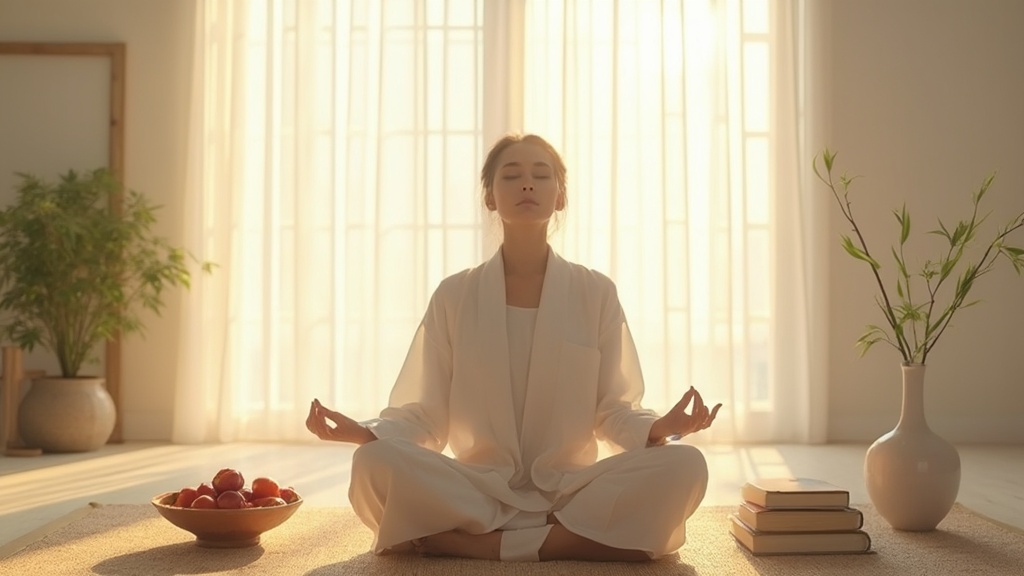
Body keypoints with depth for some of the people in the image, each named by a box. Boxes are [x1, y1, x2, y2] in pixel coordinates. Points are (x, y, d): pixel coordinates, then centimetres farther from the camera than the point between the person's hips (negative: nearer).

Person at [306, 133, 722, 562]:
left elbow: (613, 411, 3)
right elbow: (427, 414, 3)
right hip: (479, 490, -1)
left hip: (571, 490, 1)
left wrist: (658, 428, -19)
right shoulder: (454, 295, 4)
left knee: (684, 466, -28)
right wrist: (363, 431, -17)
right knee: (375, 464, -29)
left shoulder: (596, 293, 4)